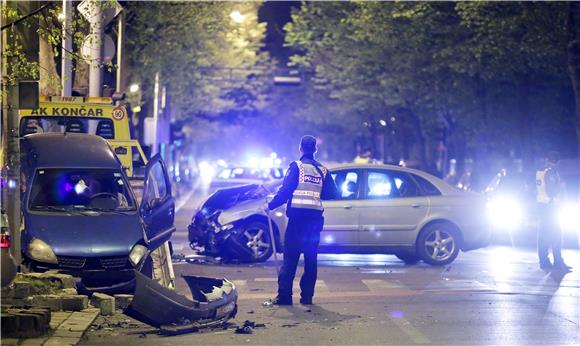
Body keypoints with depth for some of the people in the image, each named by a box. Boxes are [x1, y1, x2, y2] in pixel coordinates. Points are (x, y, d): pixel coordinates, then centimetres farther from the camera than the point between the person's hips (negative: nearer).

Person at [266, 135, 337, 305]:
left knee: (290, 258, -3)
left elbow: (285, 190, -10)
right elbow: (331, 194, 10)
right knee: (311, 259, 8)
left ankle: (284, 295, -8)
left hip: (297, 216, -4)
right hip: (315, 218, 4)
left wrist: (271, 205, -2)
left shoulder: (296, 166, -3)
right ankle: (307, 296, 7)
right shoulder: (323, 170, 10)